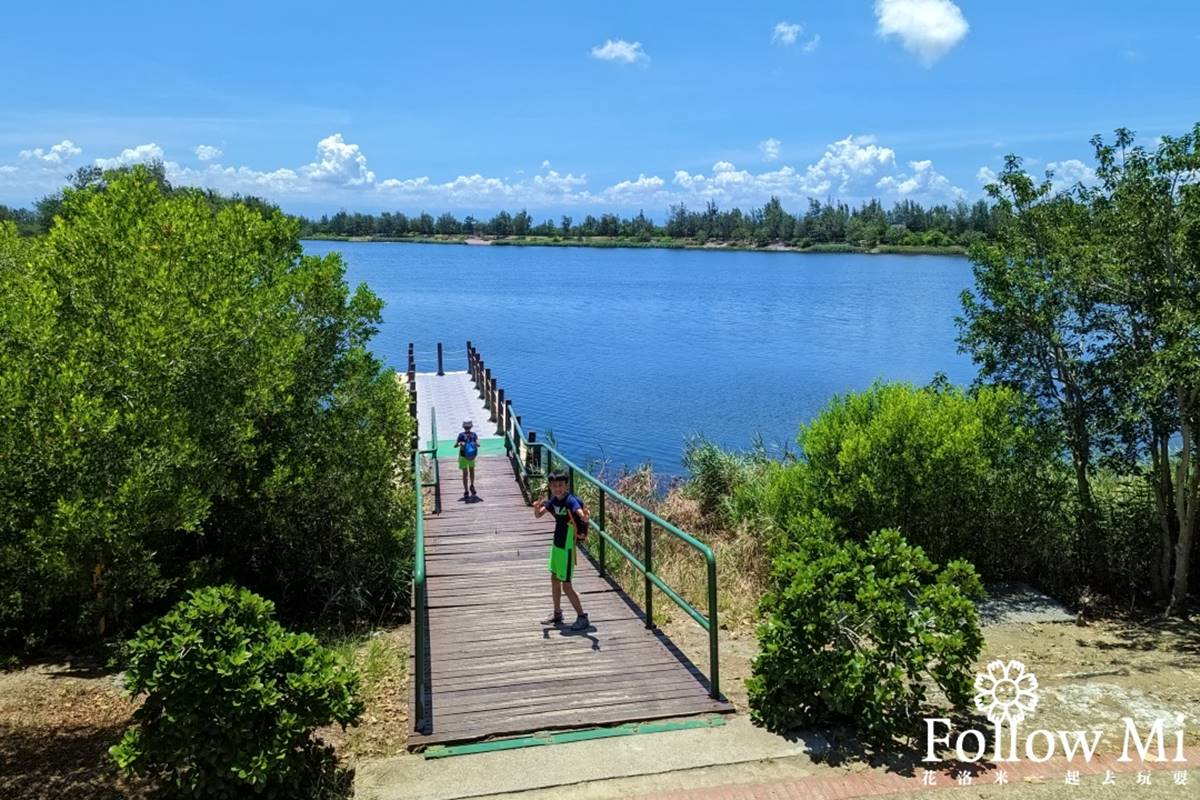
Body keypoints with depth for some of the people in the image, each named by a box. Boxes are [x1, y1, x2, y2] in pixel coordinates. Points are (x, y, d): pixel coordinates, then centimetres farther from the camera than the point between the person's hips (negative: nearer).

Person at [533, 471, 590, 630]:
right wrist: (537, 508, -19)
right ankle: (557, 614, 36)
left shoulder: (571, 501, -23)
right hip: (557, 544, 8)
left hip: (567, 547, -8)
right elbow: (538, 515, 4)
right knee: (554, 580, 20)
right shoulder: (553, 500, -1)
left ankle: (582, 617, 9)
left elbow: (581, 513, -40)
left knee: (566, 585, -4)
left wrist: (584, 517, -64)